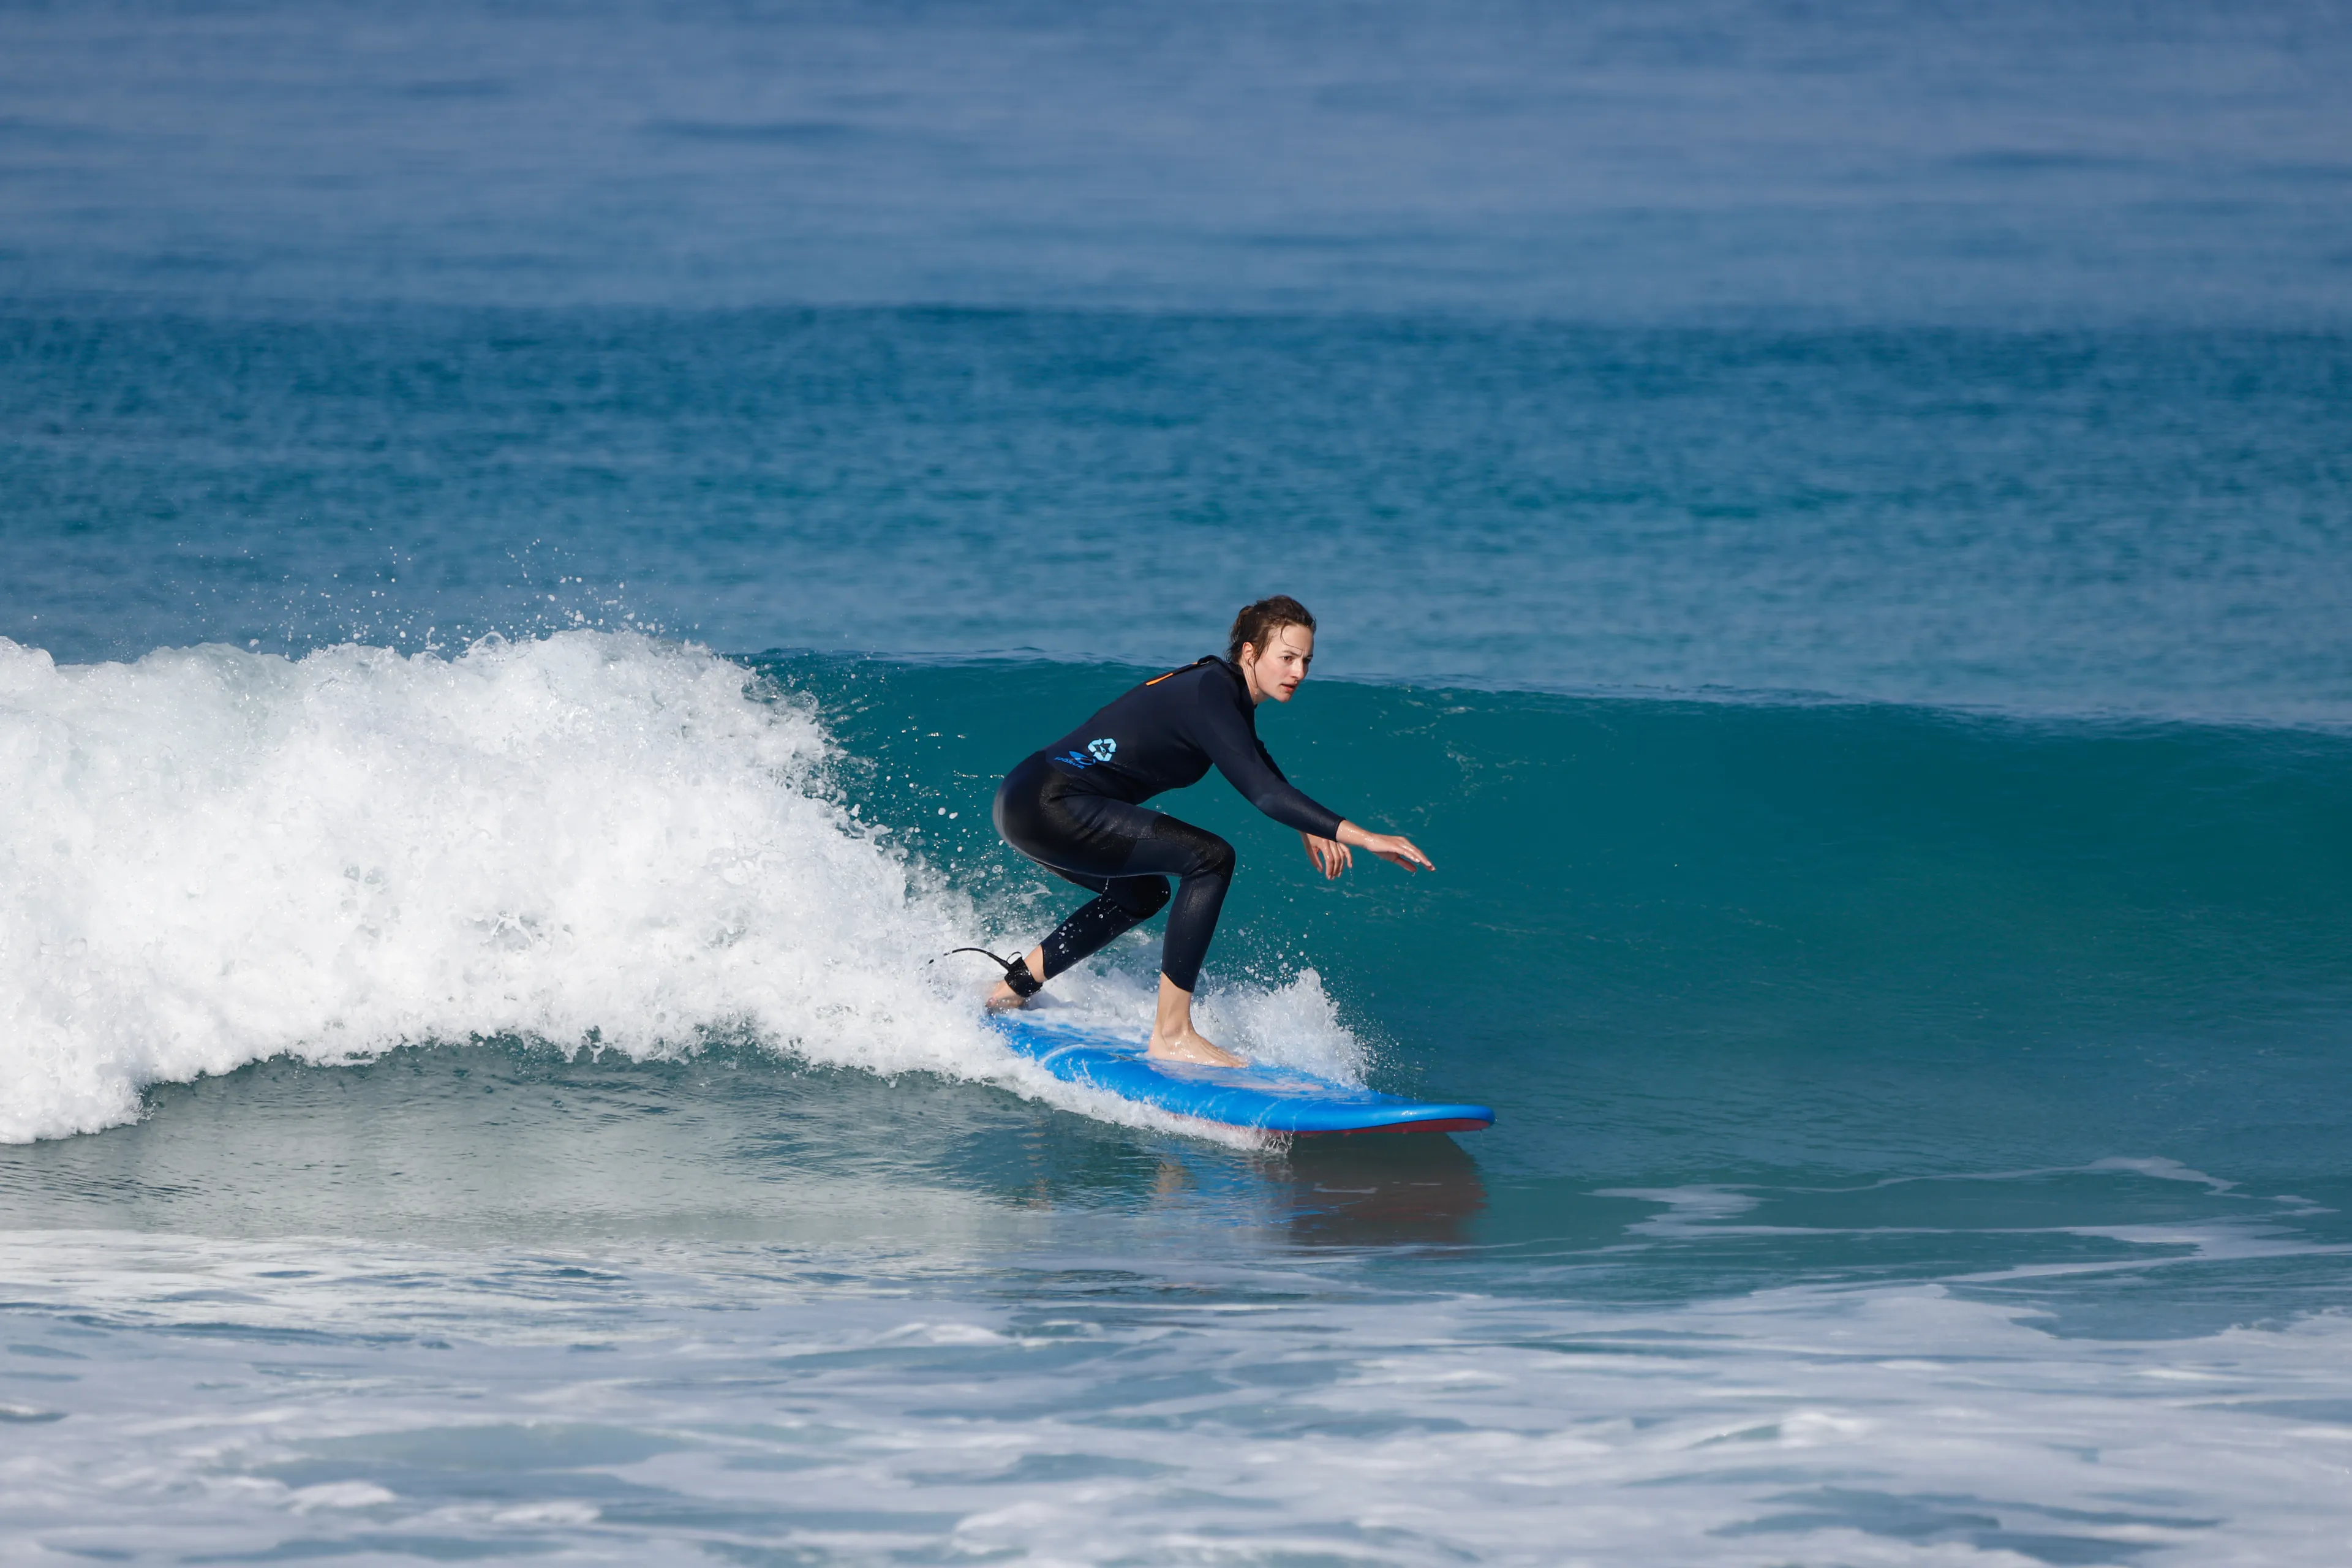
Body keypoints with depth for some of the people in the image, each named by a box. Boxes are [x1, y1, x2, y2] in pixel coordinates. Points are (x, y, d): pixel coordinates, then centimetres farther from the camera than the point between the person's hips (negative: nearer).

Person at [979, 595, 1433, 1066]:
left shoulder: (1221, 686, 13)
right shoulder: (1209, 698, -17)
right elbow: (1262, 791, -28)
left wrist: (1310, 827, 27)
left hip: (1026, 801, 11)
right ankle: (1171, 1035, -16)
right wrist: (1361, 837, -30)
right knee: (1210, 858, -17)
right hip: (1049, 809, -11)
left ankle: (1011, 990, 33)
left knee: (1142, 894, 32)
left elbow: (1262, 766, 35)